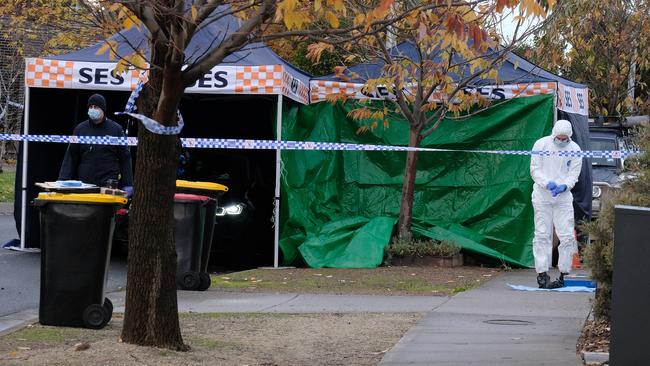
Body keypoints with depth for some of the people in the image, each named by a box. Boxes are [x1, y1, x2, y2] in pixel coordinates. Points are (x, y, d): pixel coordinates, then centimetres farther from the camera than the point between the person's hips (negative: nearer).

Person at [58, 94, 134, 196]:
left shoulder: (116, 129, 6)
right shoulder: (80, 129, 11)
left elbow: (125, 158, 7)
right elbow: (71, 157, 11)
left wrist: (127, 184, 2)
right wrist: (63, 180, 0)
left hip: (109, 184, -2)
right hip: (84, 183, 2)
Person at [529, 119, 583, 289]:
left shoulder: (574, 149, 1)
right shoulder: (541, 144, -3)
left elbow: (574, 174, 0)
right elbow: (535, 170, -3)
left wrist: (563, 186, -20)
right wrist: (547, 183, -20)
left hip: (563, 197, 1)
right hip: (542, 196, -1)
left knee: (567, 236, -4)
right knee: (542, 234, -2)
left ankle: (563, 274, 3)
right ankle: (542, 273, 1)